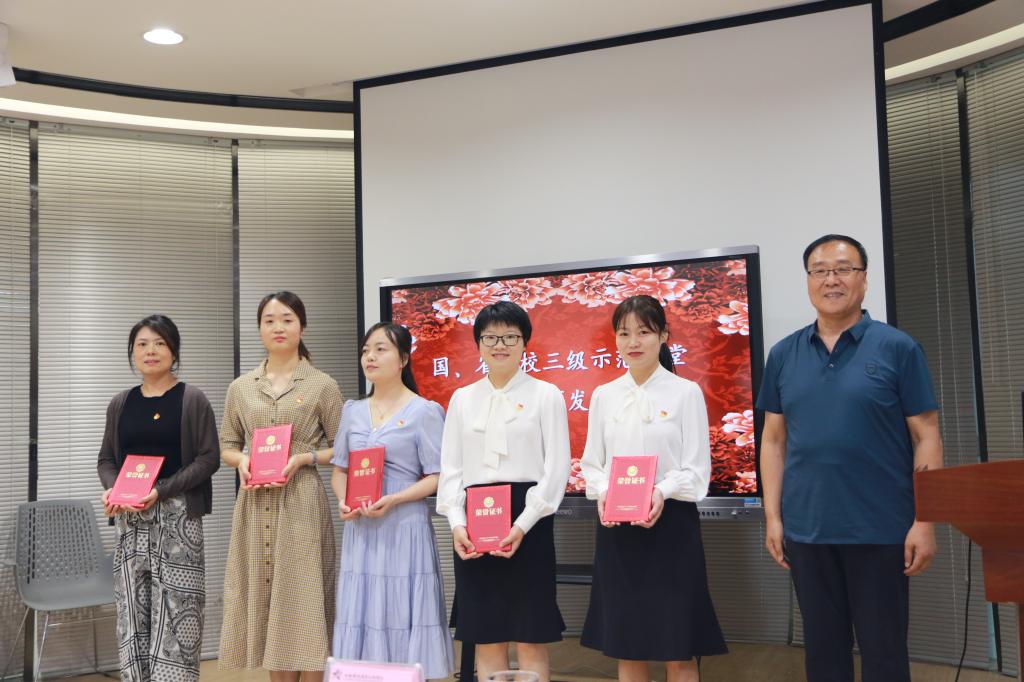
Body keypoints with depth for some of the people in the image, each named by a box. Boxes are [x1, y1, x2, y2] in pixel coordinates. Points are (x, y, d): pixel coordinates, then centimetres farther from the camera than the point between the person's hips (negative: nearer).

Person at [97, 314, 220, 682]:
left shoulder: (192, 400, -1)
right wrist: (111, 489, -7)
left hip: (177, 515, -4)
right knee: (132, 609, 4)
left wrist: (161, 491, -16)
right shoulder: (120, 404, 11)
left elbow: (209, 458, -6)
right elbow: (106, 459, 15)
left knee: (174, 609, -7)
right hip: (130, 518, 4)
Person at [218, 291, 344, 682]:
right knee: (265, 597, 7)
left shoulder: (322, 385, 0)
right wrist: (241, 461, -6)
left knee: (303, 596, -2)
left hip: (301, 503, -3)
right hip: (255, 505, 4)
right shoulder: (241, 388, 10)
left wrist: (302, 459, -14)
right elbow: (226, 445, 15)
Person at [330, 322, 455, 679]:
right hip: (360, 529, 5)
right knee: (361, 617, 7)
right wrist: (343, 501, -4)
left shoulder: (424, 412, -3)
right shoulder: (352, 411, 12)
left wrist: (393, 500, -19)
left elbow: (437, 477, -7)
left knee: (403, 614, -2)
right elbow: (339, 470, 16)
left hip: (404, 526, -4)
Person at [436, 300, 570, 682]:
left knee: (530, 638, 2)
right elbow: (451, 469, 9)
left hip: (527, 522, -3)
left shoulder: (546, 395, 1)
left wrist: (522, 525, -14)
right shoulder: (462, 399, 12)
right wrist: (456, 523, -6)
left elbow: (556, 468, -5)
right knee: (485, 637, 8)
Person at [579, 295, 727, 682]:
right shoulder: (604, 396, 8)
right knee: (625, 647, 11)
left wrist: (662, 493, -22)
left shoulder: (686, 393, -2)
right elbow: (591, 463, 9)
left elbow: (697, 468, -4)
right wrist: (602, 493, -12)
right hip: (616, 528, 3)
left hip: (671, 525, -3)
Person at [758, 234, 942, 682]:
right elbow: (774, 439, 8)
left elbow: (926, 438, -3)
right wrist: (772, 516, 3)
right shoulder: (783, 355, 6)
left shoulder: (897, 348, -3)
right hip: (806, 529, 3)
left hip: (880, 529, -3)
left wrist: (925, 522, -9)